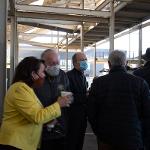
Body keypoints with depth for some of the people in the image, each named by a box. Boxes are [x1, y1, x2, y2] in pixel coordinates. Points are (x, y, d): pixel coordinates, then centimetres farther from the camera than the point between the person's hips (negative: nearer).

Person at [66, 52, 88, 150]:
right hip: (74, 115, -8)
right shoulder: (69, 75, -15)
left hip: (83, 114, 8)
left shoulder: (83, 76, 15)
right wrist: (85, 96, -24)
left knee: (80, 140, 17)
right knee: (72, 142, 2)